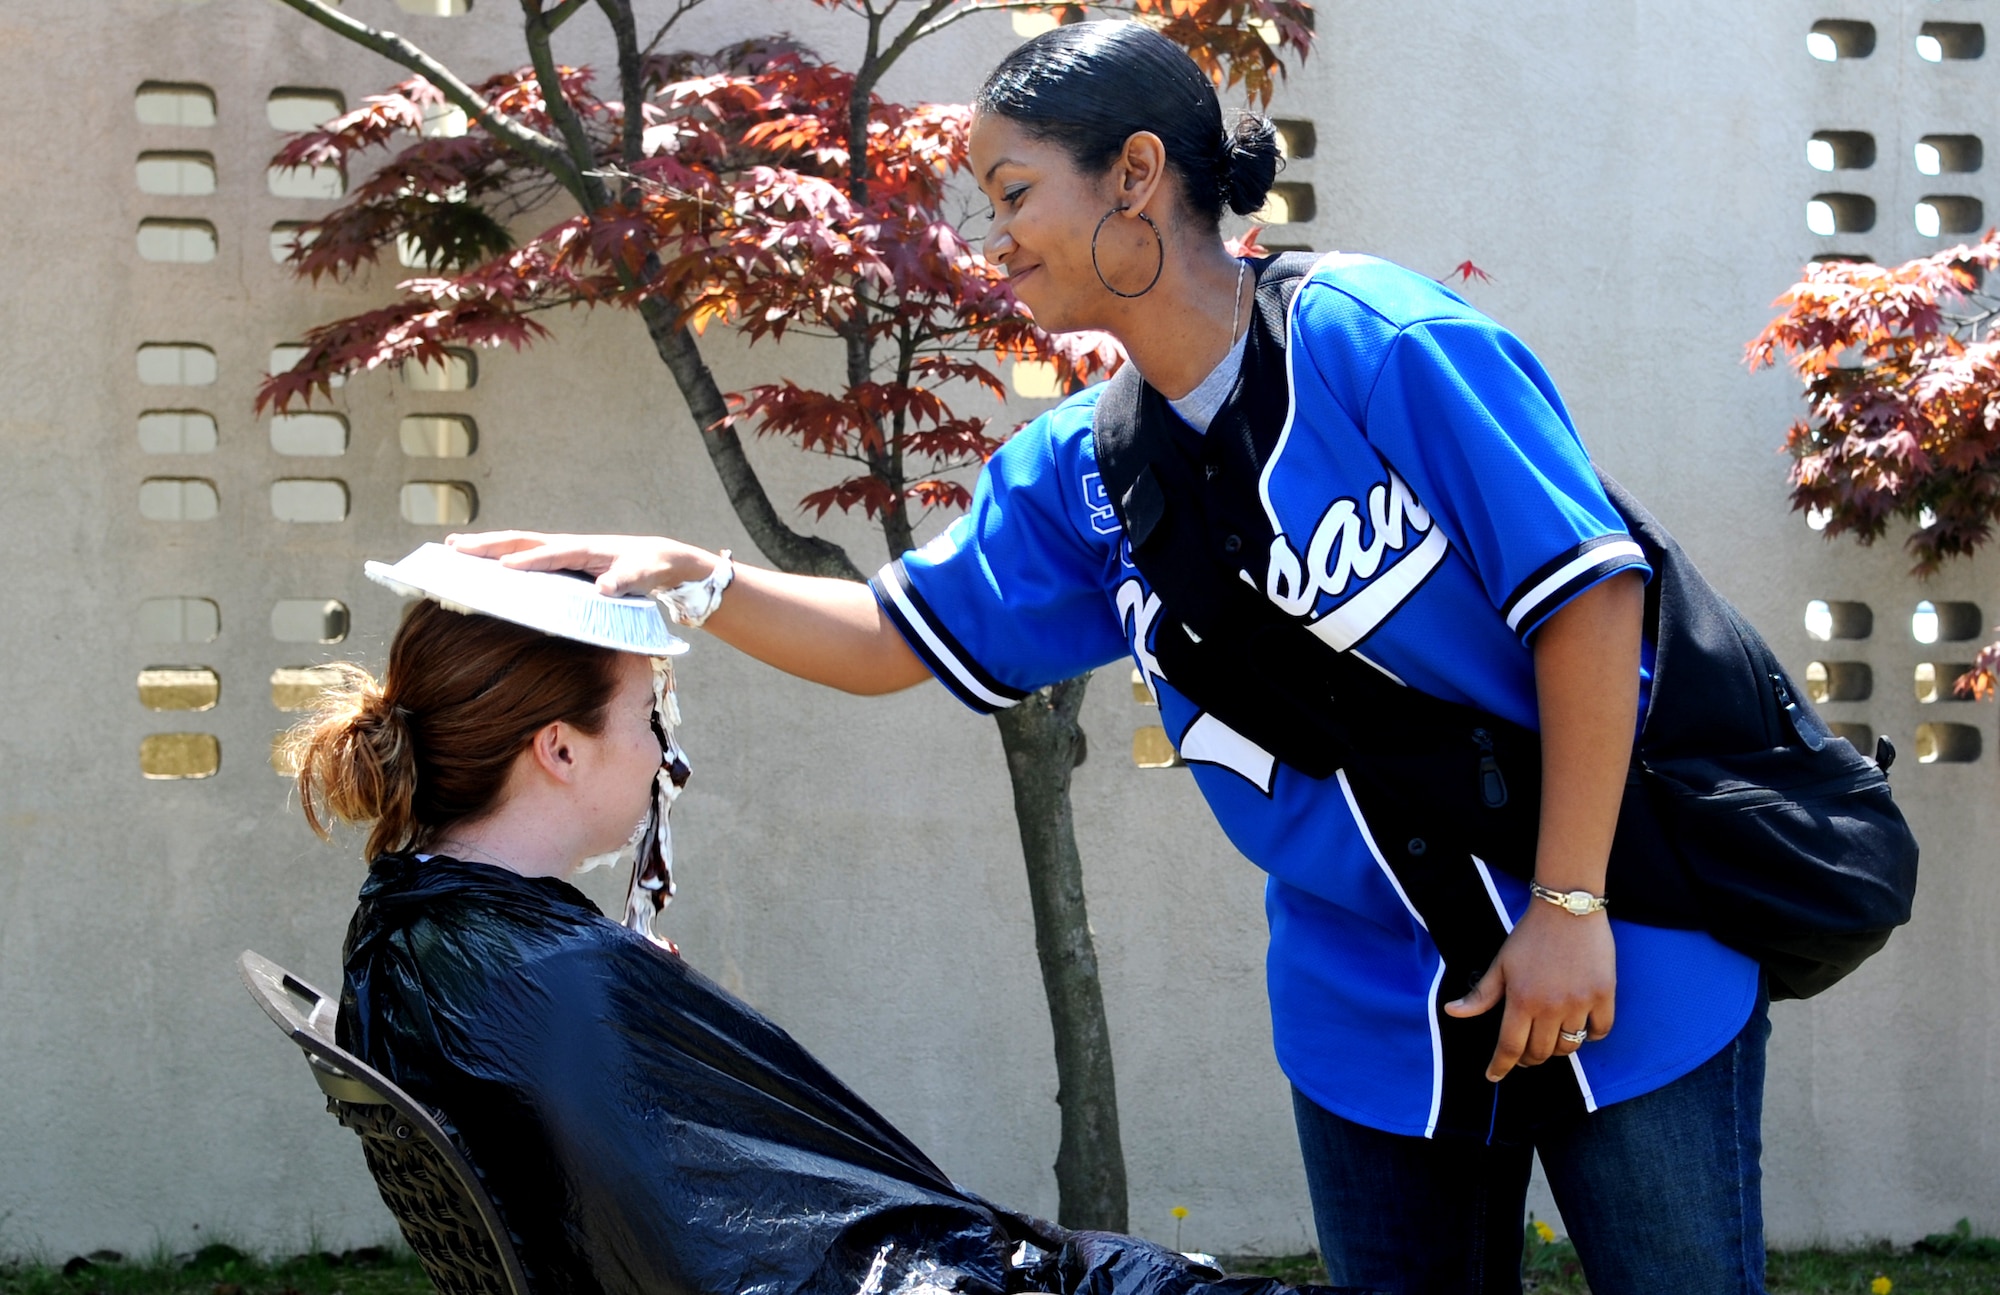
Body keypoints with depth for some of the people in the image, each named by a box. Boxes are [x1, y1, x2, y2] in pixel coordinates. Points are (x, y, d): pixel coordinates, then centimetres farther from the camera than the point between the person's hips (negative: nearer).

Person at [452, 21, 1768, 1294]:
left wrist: (1569, 905, -19)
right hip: (1375, 1016, 5)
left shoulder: (1382, 343, -17)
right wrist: (689, 576, -4)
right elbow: (901, 636, 11)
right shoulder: (1080, 470, 3)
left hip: (1617, 970, -5)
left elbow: (1587, 598, -18)